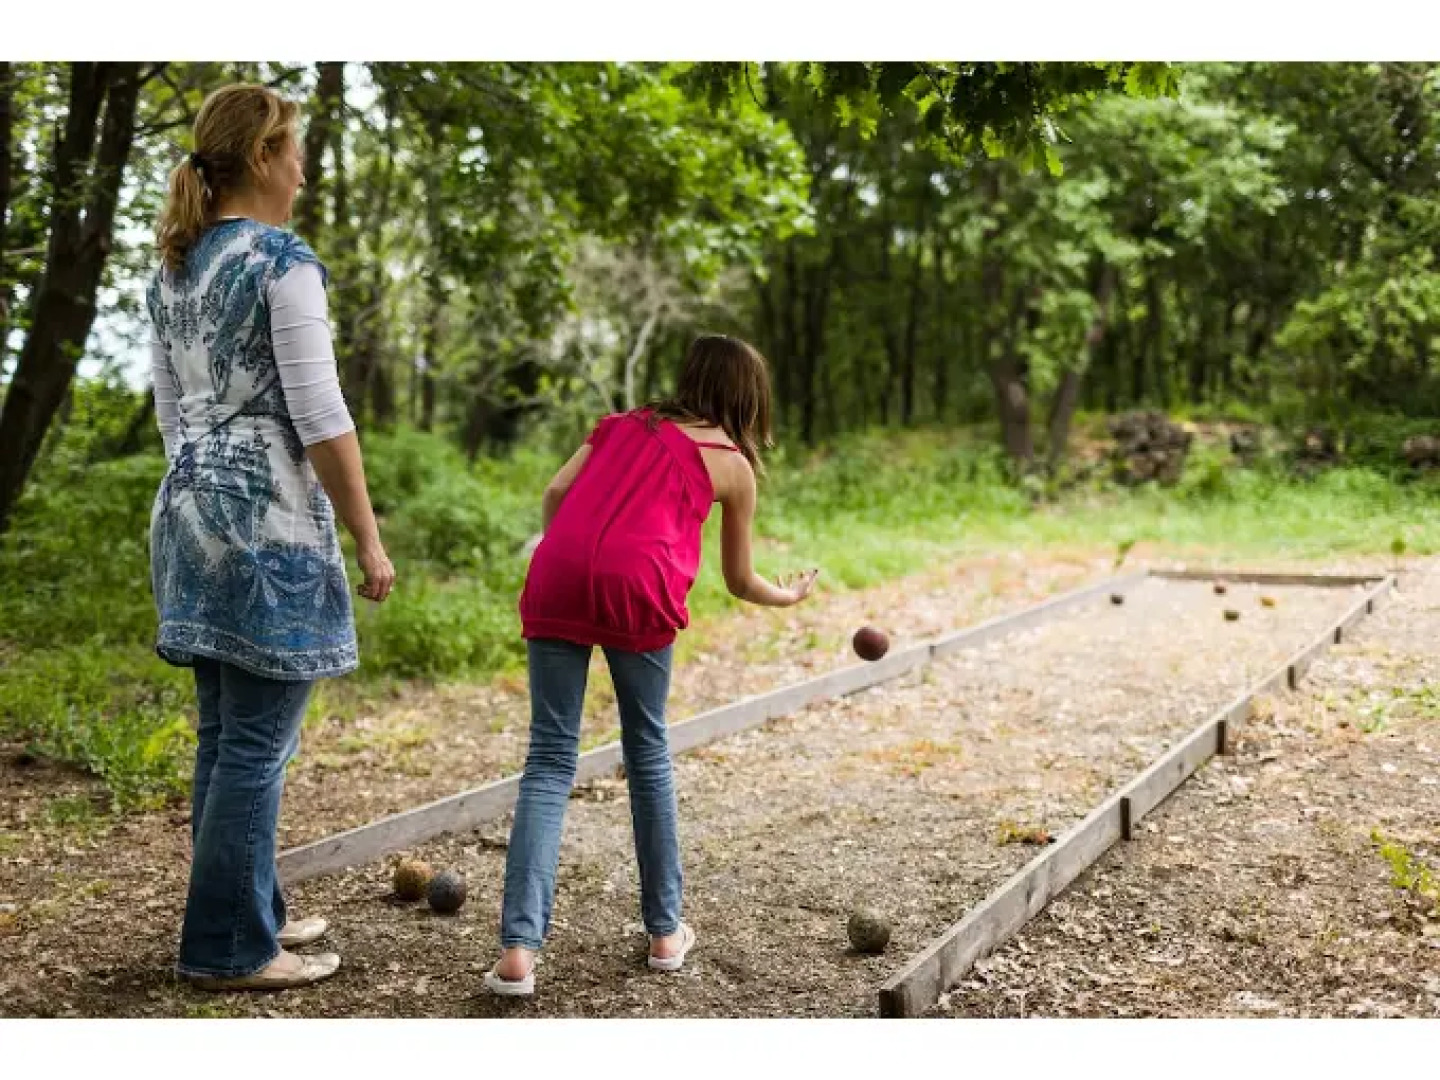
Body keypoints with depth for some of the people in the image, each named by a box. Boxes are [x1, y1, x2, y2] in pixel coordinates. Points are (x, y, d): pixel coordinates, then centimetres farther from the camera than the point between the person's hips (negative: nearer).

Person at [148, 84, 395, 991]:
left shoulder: (174, 269, 13)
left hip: (192, 512, 9)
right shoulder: (283, 261, -12)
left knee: (226, 733, 15)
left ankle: (248, 912, 27)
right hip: (270, 522, -9)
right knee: (257, 744, -1)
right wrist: (369, 539, -11)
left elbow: (173, 409, 17)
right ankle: (229, 948, 7)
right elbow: (319, 415, -16)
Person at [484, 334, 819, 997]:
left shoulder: (622, 424, 27)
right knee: (647, 751, 15)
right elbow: (740, 581, 26)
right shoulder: (733, 464, 19)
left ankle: (518, 948, -7)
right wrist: (790, 596, 45)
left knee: (549, 759, 4)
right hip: (636, 586, -2)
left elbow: (555, 491, 13)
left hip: (556, 577, 2)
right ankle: (665, 931, 25)